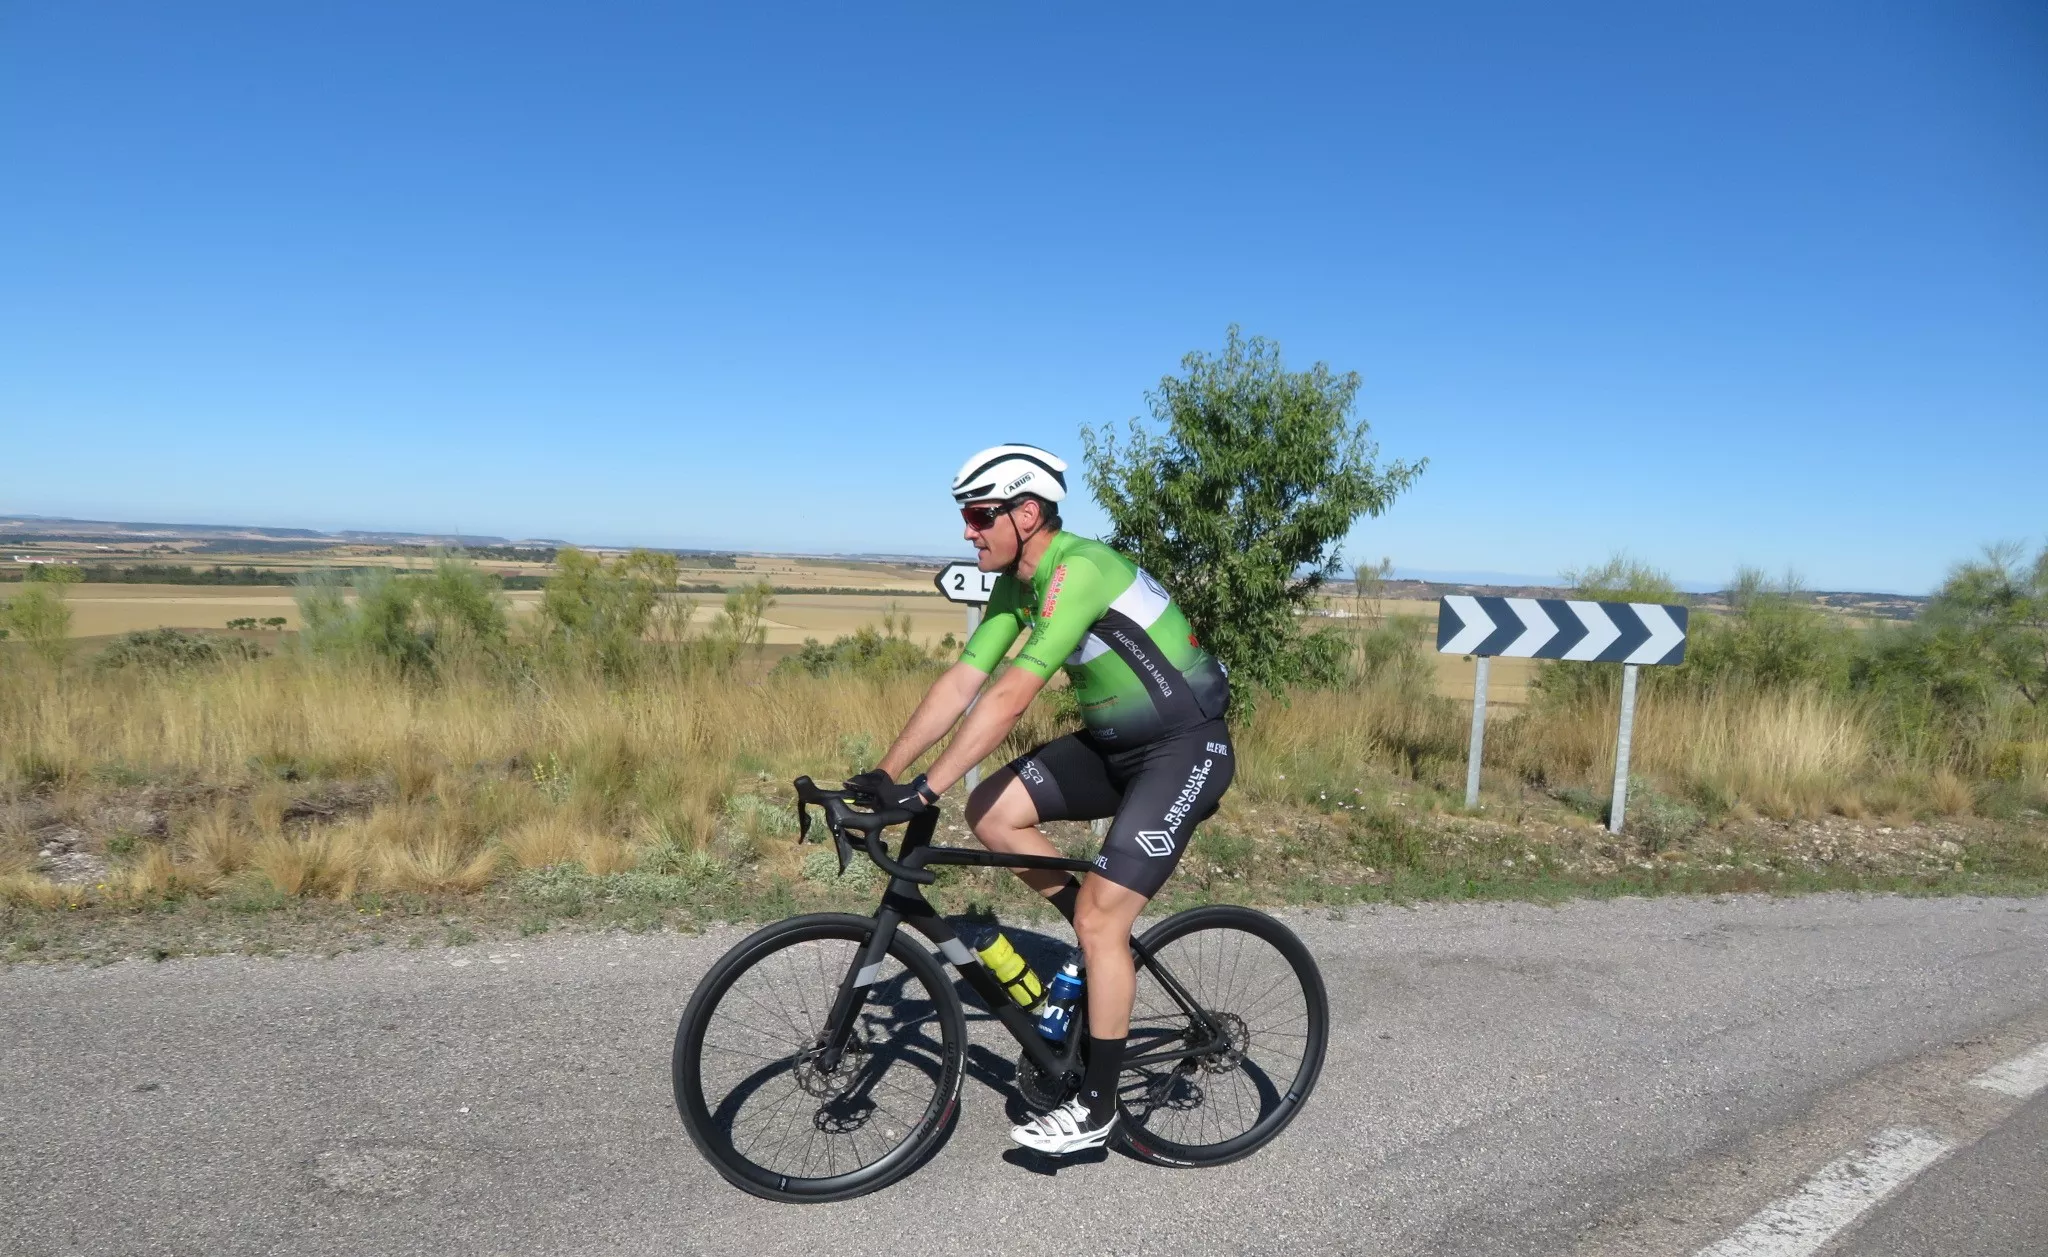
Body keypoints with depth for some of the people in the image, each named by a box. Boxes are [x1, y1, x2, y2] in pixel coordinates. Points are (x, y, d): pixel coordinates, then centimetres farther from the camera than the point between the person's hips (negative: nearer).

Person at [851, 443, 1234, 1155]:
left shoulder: (1080, 570, -26)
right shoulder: (1017, 584, 2)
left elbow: (1009, 696, -32)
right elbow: (961, 682, 0)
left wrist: (924, 790, -32)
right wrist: (885, 773, -5)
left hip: (1185, 749, -9)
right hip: (1115, 743, 9)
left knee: (1098, 921, -10)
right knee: (990, 811, -3)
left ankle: (1096, 1109, 8)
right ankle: (1111, 947, 13)